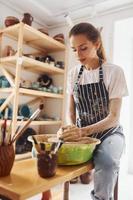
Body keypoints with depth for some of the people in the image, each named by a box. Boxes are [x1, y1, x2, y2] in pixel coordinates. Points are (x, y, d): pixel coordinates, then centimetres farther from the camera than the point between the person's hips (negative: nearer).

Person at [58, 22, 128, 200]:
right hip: (81, 132, 4)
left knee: (107, 163, -35)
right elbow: (71, 110, 5)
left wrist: (83, 131, -30)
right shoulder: (73, 74, 1)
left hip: (109, 132, -3)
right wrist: (72, 129, -16)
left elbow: (114, 117, -15)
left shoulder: (114, 72, -11)